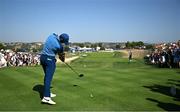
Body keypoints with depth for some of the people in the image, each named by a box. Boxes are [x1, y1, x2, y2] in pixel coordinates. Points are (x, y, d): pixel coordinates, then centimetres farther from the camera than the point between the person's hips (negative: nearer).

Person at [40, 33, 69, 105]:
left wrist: (59, 55, 16)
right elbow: (61, 54, 4)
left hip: (42, 57, 9)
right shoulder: (59, 46, -18)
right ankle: (46, 97, -17)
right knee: (49, 78, -12)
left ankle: (47, 93, 25)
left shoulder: (52, 35, 2)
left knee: (47, 76, 17)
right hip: (50, 60, -9)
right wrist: (63, 59, 25)